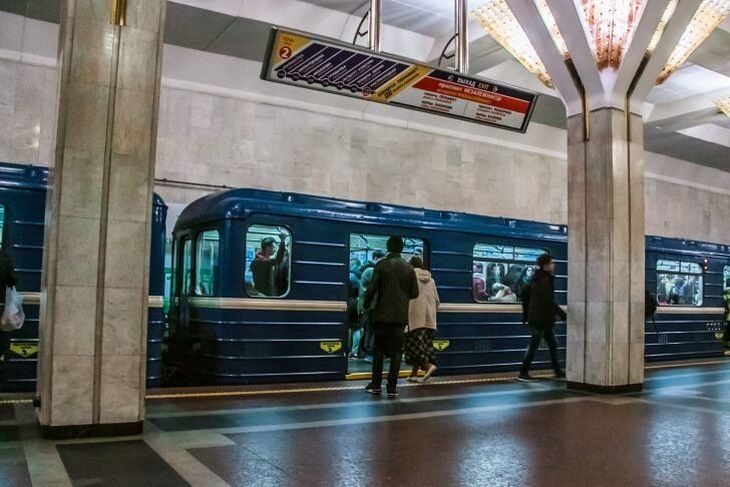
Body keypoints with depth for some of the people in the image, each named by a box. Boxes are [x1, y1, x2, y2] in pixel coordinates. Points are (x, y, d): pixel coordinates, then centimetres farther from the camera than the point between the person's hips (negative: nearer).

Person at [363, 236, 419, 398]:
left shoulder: (381, 265, -6)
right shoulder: (409, 268, 3)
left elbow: (371, 289, -10)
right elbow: (414, 293, 6)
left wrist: (366, 305, 6)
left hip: (382, 314, -1)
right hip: (401, 315, 2)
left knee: (378, 350, 11)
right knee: (396, 352, 4)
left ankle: (376, 385, 13)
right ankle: (392, 388, 2)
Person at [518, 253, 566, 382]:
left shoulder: (537, 279, 12)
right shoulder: (545, 280, -17)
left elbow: (525, 293, 17)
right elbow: (548, 301, -25)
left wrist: (525, 313, 21)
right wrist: (562, 313, -22)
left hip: (540, 318, 9)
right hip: (541, 318, -9)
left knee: (553, 343, 15)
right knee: (533, 346, -3)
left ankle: (558, 372, 22)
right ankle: (523, 374, 3)